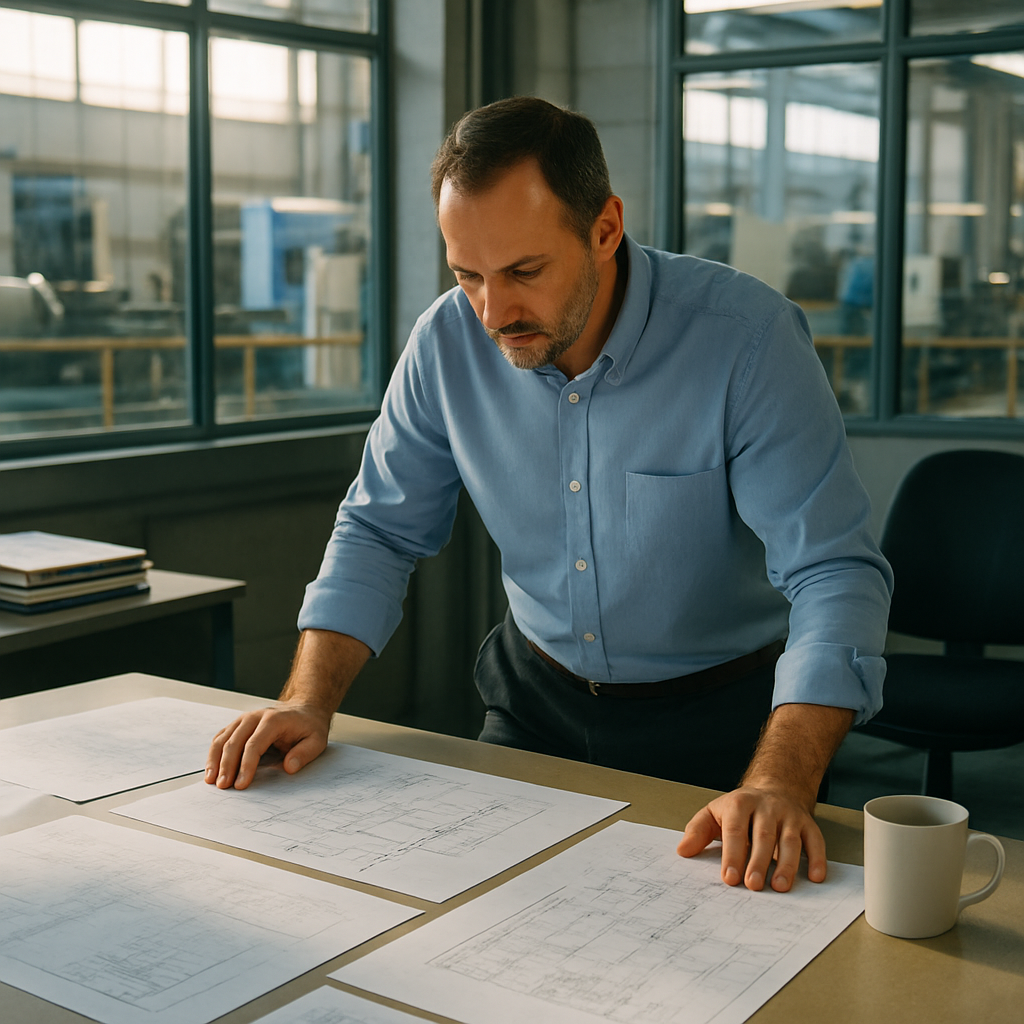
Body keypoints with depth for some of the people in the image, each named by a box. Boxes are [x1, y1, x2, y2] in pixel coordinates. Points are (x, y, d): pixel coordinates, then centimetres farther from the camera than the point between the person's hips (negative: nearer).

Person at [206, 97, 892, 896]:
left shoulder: (748, 338, -21)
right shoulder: (449, 340, -9)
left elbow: (835, 574, -25)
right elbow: (380, 531, 2)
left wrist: (781, 783, -39)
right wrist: (309, 700, -11)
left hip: (717, 716, -3)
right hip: (537, 701, 4)